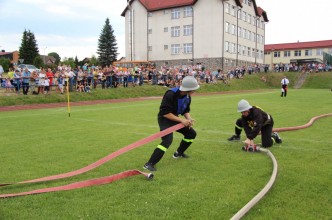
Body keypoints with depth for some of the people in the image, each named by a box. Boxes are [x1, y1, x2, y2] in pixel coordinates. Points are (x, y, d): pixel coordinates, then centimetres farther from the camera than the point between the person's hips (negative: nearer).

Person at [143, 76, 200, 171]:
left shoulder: (187, 96, -5)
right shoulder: (171, 95, -30)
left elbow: (186, 110, 6)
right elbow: (165, 113, -30)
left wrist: (189, 119, -16)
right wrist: (181, 120, -32)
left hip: (175, 118, 8)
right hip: (165, 119, -8)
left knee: (192, 133, 14)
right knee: (167, 140, -28)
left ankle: (179, 153, 34)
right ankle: (149, 164, -24)